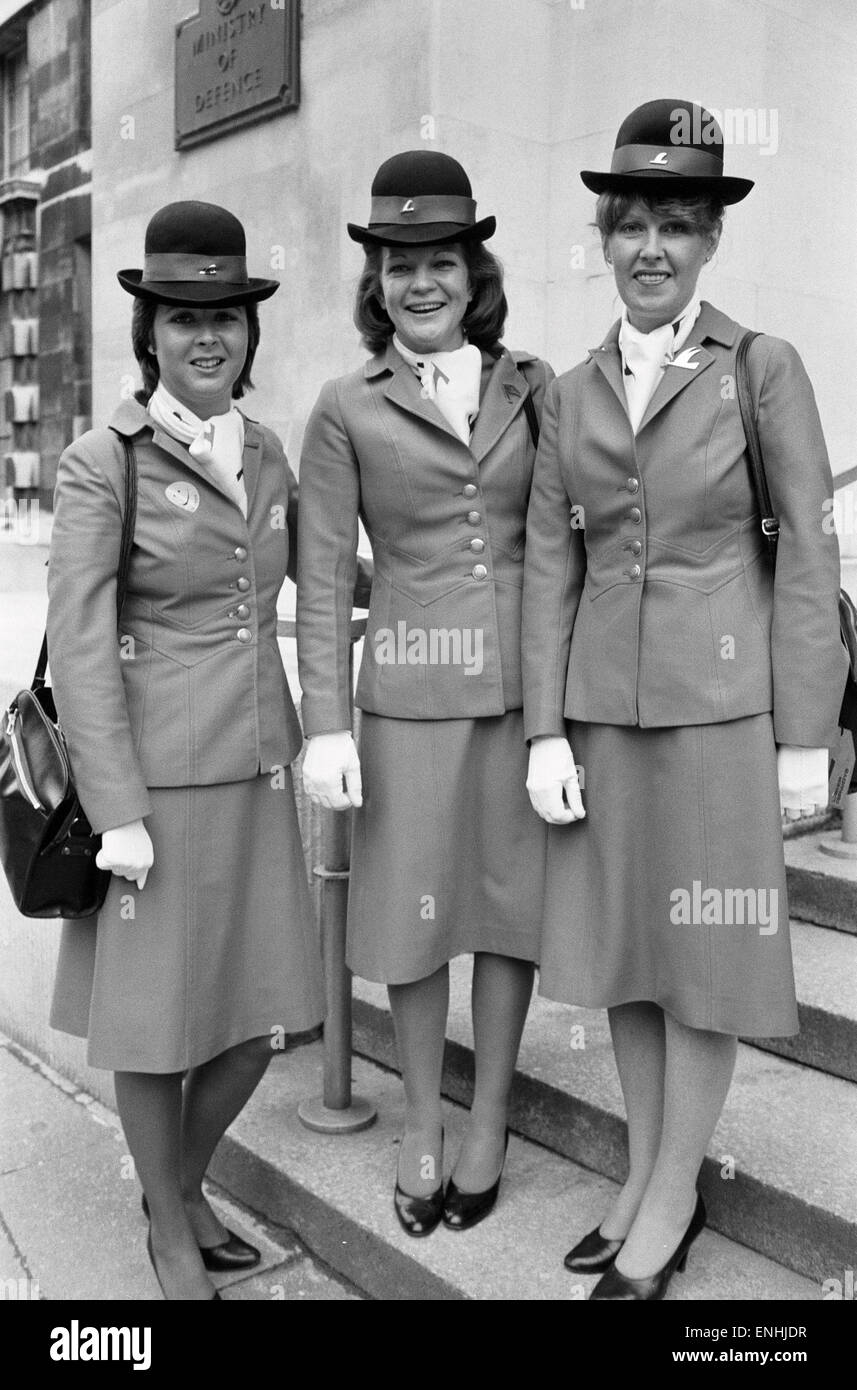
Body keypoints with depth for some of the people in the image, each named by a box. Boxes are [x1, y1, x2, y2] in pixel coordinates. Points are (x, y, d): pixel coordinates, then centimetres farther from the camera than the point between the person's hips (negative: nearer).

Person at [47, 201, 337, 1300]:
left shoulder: (266, 454, 9)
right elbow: (79, 648, -12)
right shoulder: (102, 464, -8)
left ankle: (185, 1185, 40)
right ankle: (170, 1238, 34)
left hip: (257, 768, 6)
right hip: (152, 773, -5)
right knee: (155, 1019, 9)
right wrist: (119, 814, -15)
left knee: (265, 1013, 12)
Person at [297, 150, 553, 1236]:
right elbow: (321, 576, -2)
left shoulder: (531, 387, 7)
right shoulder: (346, 411, 1)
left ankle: (489, 1120, 30)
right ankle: (421, 1125, 30)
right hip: (410, 689, -1)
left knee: (511, 900, 10)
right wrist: (325, 728, -8)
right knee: (413, 907, 8)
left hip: (526, 684, 2)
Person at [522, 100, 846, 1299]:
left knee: (704, 956, 6)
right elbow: (549, 567, 5)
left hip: (721, 703, -4)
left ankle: (668, 1212, 25)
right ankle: (647, 1177, 33)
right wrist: (546, 731, 0)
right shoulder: (572, 393, 8)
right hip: (604, 706, 4)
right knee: (622, 949, 13)